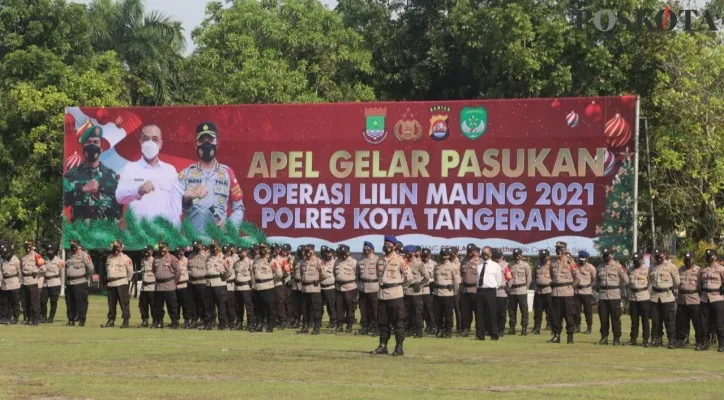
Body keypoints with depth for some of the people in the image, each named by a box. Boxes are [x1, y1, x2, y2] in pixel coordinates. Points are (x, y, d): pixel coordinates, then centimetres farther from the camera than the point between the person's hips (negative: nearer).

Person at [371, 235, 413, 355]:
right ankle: (383, 346, 16)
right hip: (382, 293, 6)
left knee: (398, 322, -4)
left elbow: (409, 276, -4)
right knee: (382, 321, 10)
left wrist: (397, 282, -2)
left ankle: (399, 347, -2)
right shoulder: (380, 260, 12)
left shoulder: (399, 260, -5)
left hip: (395, 294, -6)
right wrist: (383, 282, 10)